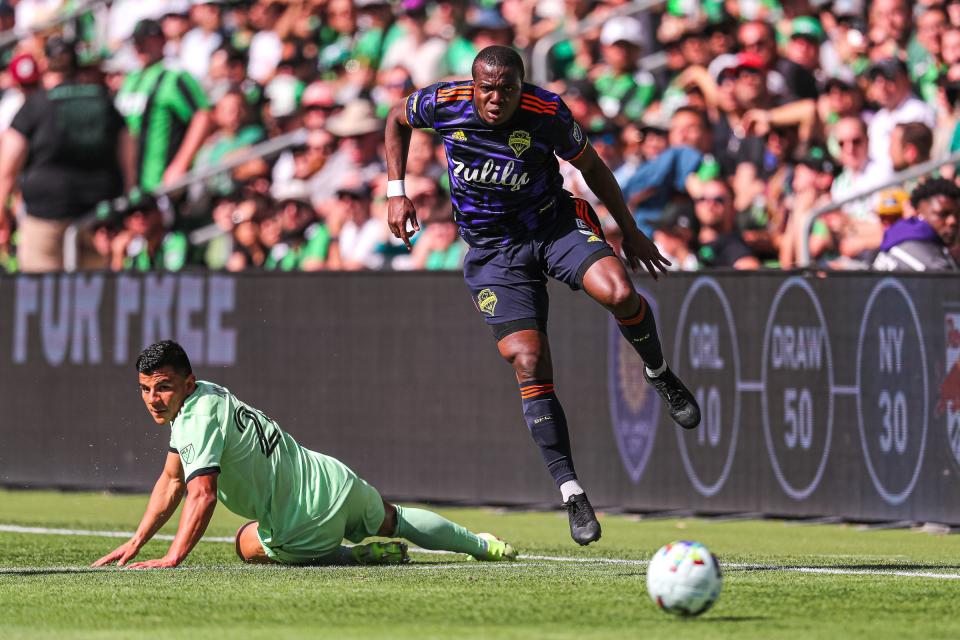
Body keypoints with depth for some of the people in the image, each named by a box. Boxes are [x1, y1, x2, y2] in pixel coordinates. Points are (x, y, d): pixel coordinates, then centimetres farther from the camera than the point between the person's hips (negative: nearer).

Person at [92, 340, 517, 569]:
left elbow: (202, 495, -36)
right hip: (336, 480, 9)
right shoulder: (190, 400, 5)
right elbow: (171, 481, 11)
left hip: (313, 518, -9)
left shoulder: (200, 418, -25)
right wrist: (135, 543, 4)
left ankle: (363, 555, 8)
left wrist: (171, 559, -42)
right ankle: (482, 545, 49)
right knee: (392, 519, 35)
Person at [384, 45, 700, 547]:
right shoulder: (444, 103, -15)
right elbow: (397, 120, 8)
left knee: (618, 293, -30)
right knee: (529, 365, -13)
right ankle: (571, 493, -7)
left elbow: (592, 168, 0)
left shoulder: (548, 113, -18)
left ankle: (659, 374, 3)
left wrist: (630, 233, 8)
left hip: (555, 224, -1)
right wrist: (396, 194, 2)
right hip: (493, 251, 1)